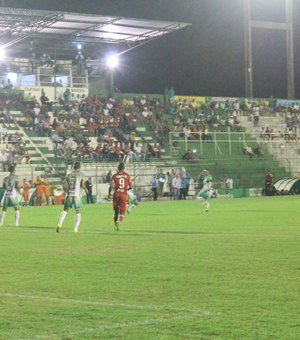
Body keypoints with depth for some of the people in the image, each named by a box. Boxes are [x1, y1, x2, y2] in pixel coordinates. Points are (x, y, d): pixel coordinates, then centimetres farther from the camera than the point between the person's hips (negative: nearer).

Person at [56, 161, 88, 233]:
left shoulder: (69, 175, 12)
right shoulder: (81, 175, 3)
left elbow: (64, 185, 6)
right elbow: (82, 185, -5)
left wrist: (65, 191, 25)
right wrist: (86, 189, 16)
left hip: (69, 194, 2)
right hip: (77, 195, -2)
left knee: (65, 210, 10)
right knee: (78, 212, 8)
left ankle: (59, 224, -10)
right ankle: (75, 229, -1)